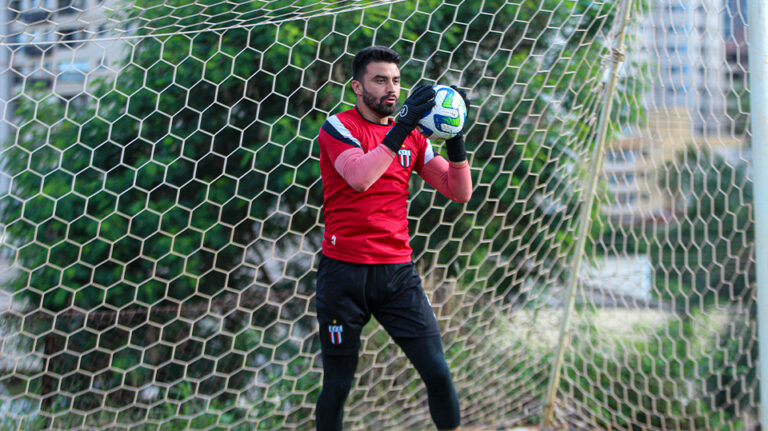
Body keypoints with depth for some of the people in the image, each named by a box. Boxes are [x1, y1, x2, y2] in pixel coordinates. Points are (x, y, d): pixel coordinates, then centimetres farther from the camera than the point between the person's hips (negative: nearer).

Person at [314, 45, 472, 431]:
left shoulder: (412, 137, 11)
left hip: (397, 270, 4)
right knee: (337, 384, 4)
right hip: (344, 270, -4)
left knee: (438, 373, -5)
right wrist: (401, 127, -25)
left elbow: (460, 192, 6)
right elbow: (360, 178, -23)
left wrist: (455, 139, -8)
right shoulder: (338, 127, -3)